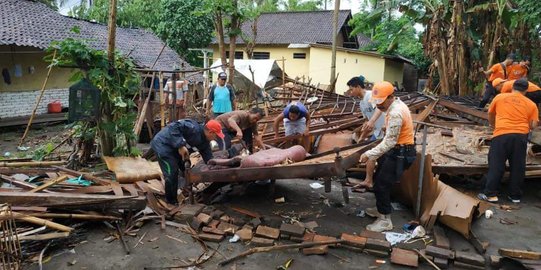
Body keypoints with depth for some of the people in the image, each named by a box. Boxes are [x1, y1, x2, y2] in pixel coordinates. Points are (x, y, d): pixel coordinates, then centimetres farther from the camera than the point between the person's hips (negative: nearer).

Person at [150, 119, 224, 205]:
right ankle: (172, 202, 2)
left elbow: (208, 159, 6)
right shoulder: (193, 128, -29)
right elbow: (174, 126, -36)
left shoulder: (204, 141, 1)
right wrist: (181, 145, -37)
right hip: (163, 145, -10)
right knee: (172, 174, -14)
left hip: (175, 148, 10)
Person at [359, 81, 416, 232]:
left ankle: (385, 220, 7)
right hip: (397, 150, 10)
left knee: (381, 185, -4)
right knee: (379, 179, 20)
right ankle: (381, 209, 36)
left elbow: (390, 141, -30)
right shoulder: (397, 105, 6)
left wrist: (369, 154, -28)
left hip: (400, 153, -10)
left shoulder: (395, 113, -27)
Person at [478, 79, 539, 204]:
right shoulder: (531, 104, 11)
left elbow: (490, 116, 23)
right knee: (517, 167, 10)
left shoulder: (499, 97, 11)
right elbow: (533, 125, 5)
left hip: (501, 135, -1)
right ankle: (515, 195, 18)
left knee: (496, 165, 3)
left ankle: (490, 194, 3)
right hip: (521, 136, 1)